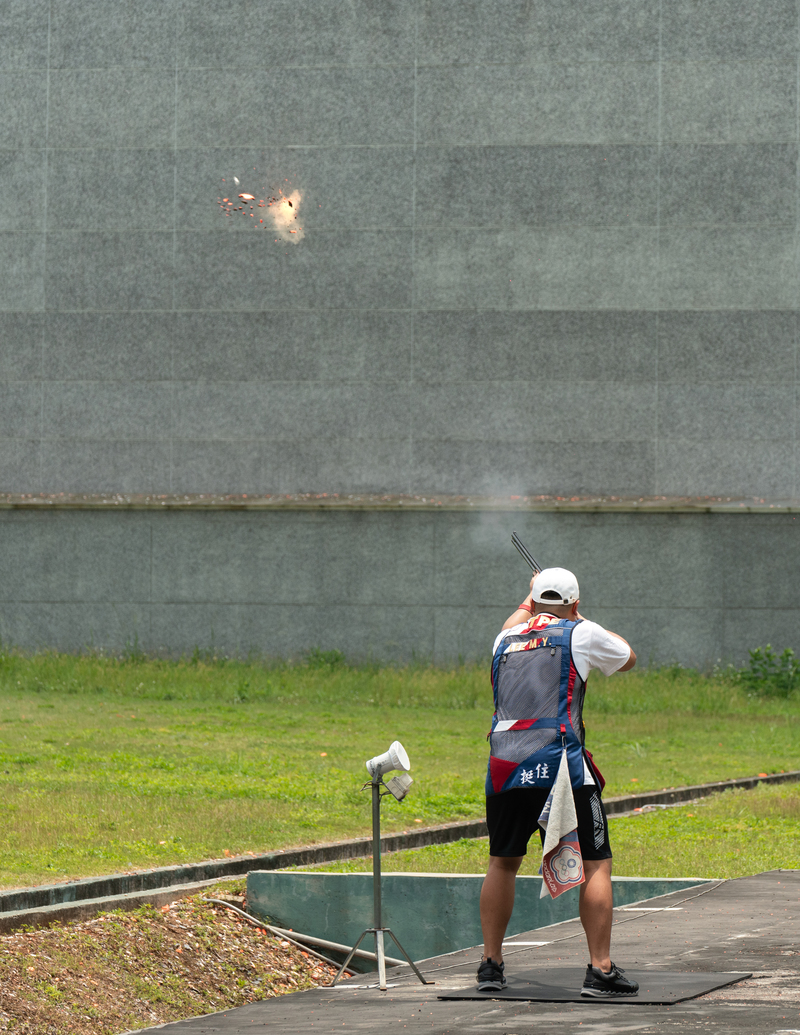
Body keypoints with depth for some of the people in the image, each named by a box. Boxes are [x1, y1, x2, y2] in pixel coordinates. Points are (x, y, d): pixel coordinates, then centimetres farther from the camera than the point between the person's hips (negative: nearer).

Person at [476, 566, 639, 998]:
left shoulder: (506, 640, 19)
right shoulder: (580, 634, 7)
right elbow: (627, 657, 27)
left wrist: (529, 599, 63)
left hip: (503, 767, 5)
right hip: (560, 766, -5)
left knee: (503, 863, 20)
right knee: (595, 865, 1)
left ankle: (491, 963, 19)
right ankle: (600, 970, -5)